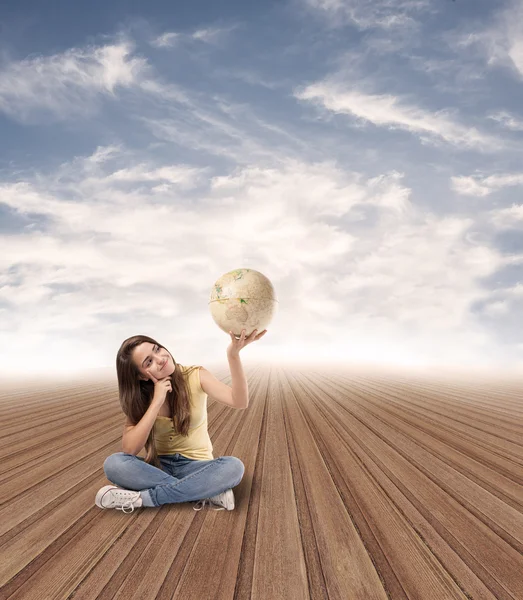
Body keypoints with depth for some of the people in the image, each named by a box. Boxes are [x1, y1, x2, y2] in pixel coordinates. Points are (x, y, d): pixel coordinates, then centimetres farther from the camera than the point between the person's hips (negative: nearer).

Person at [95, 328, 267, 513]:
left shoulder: (195, 376, -10)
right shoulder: (140, 397, -5)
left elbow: (240, 402, -26)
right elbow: (129, 449, -18)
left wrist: (233, 354, -41)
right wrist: (157, 402, -25)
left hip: (196, 466, -1)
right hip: (158, 466, 2)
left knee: (233, 466, -33)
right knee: (113, 463, -28)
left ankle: (142, 498, -26)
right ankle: (207, 492, -26)